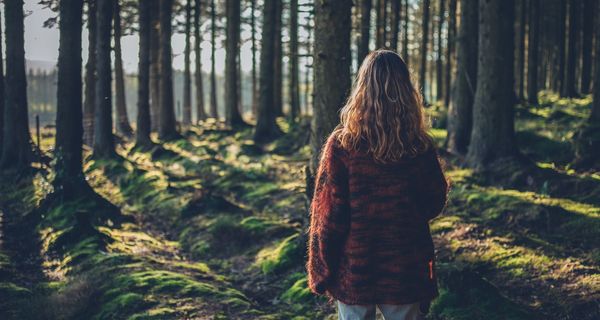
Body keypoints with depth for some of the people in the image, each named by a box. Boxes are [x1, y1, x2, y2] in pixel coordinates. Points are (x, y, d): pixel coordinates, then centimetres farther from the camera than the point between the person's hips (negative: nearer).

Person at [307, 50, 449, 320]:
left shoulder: (341, 144, -13)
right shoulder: (421, 147, -7)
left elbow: (327, 216, -11)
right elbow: (434, 205, 7)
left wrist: (320, 273, -2)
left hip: (353, 272, -1)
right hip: (406, 272, 1)